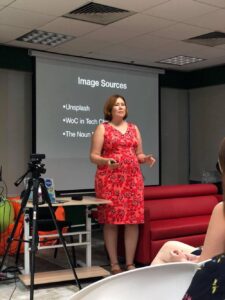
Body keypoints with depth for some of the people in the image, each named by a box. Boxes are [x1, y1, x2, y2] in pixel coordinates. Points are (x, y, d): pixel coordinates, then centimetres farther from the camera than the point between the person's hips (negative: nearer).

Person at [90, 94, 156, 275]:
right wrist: (106, 161, -22)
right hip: (109, 181, -4)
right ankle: (114, 264, 8)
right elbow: (93, 156, -2)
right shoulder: (102, 128, 3)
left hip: (133, 180, 4)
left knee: (133, 220, 0)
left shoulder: (134, 128, 16)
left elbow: (139, 154, 18)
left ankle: (130, 264, 9)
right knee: (111, 221, -3)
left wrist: (146, 159, -4)